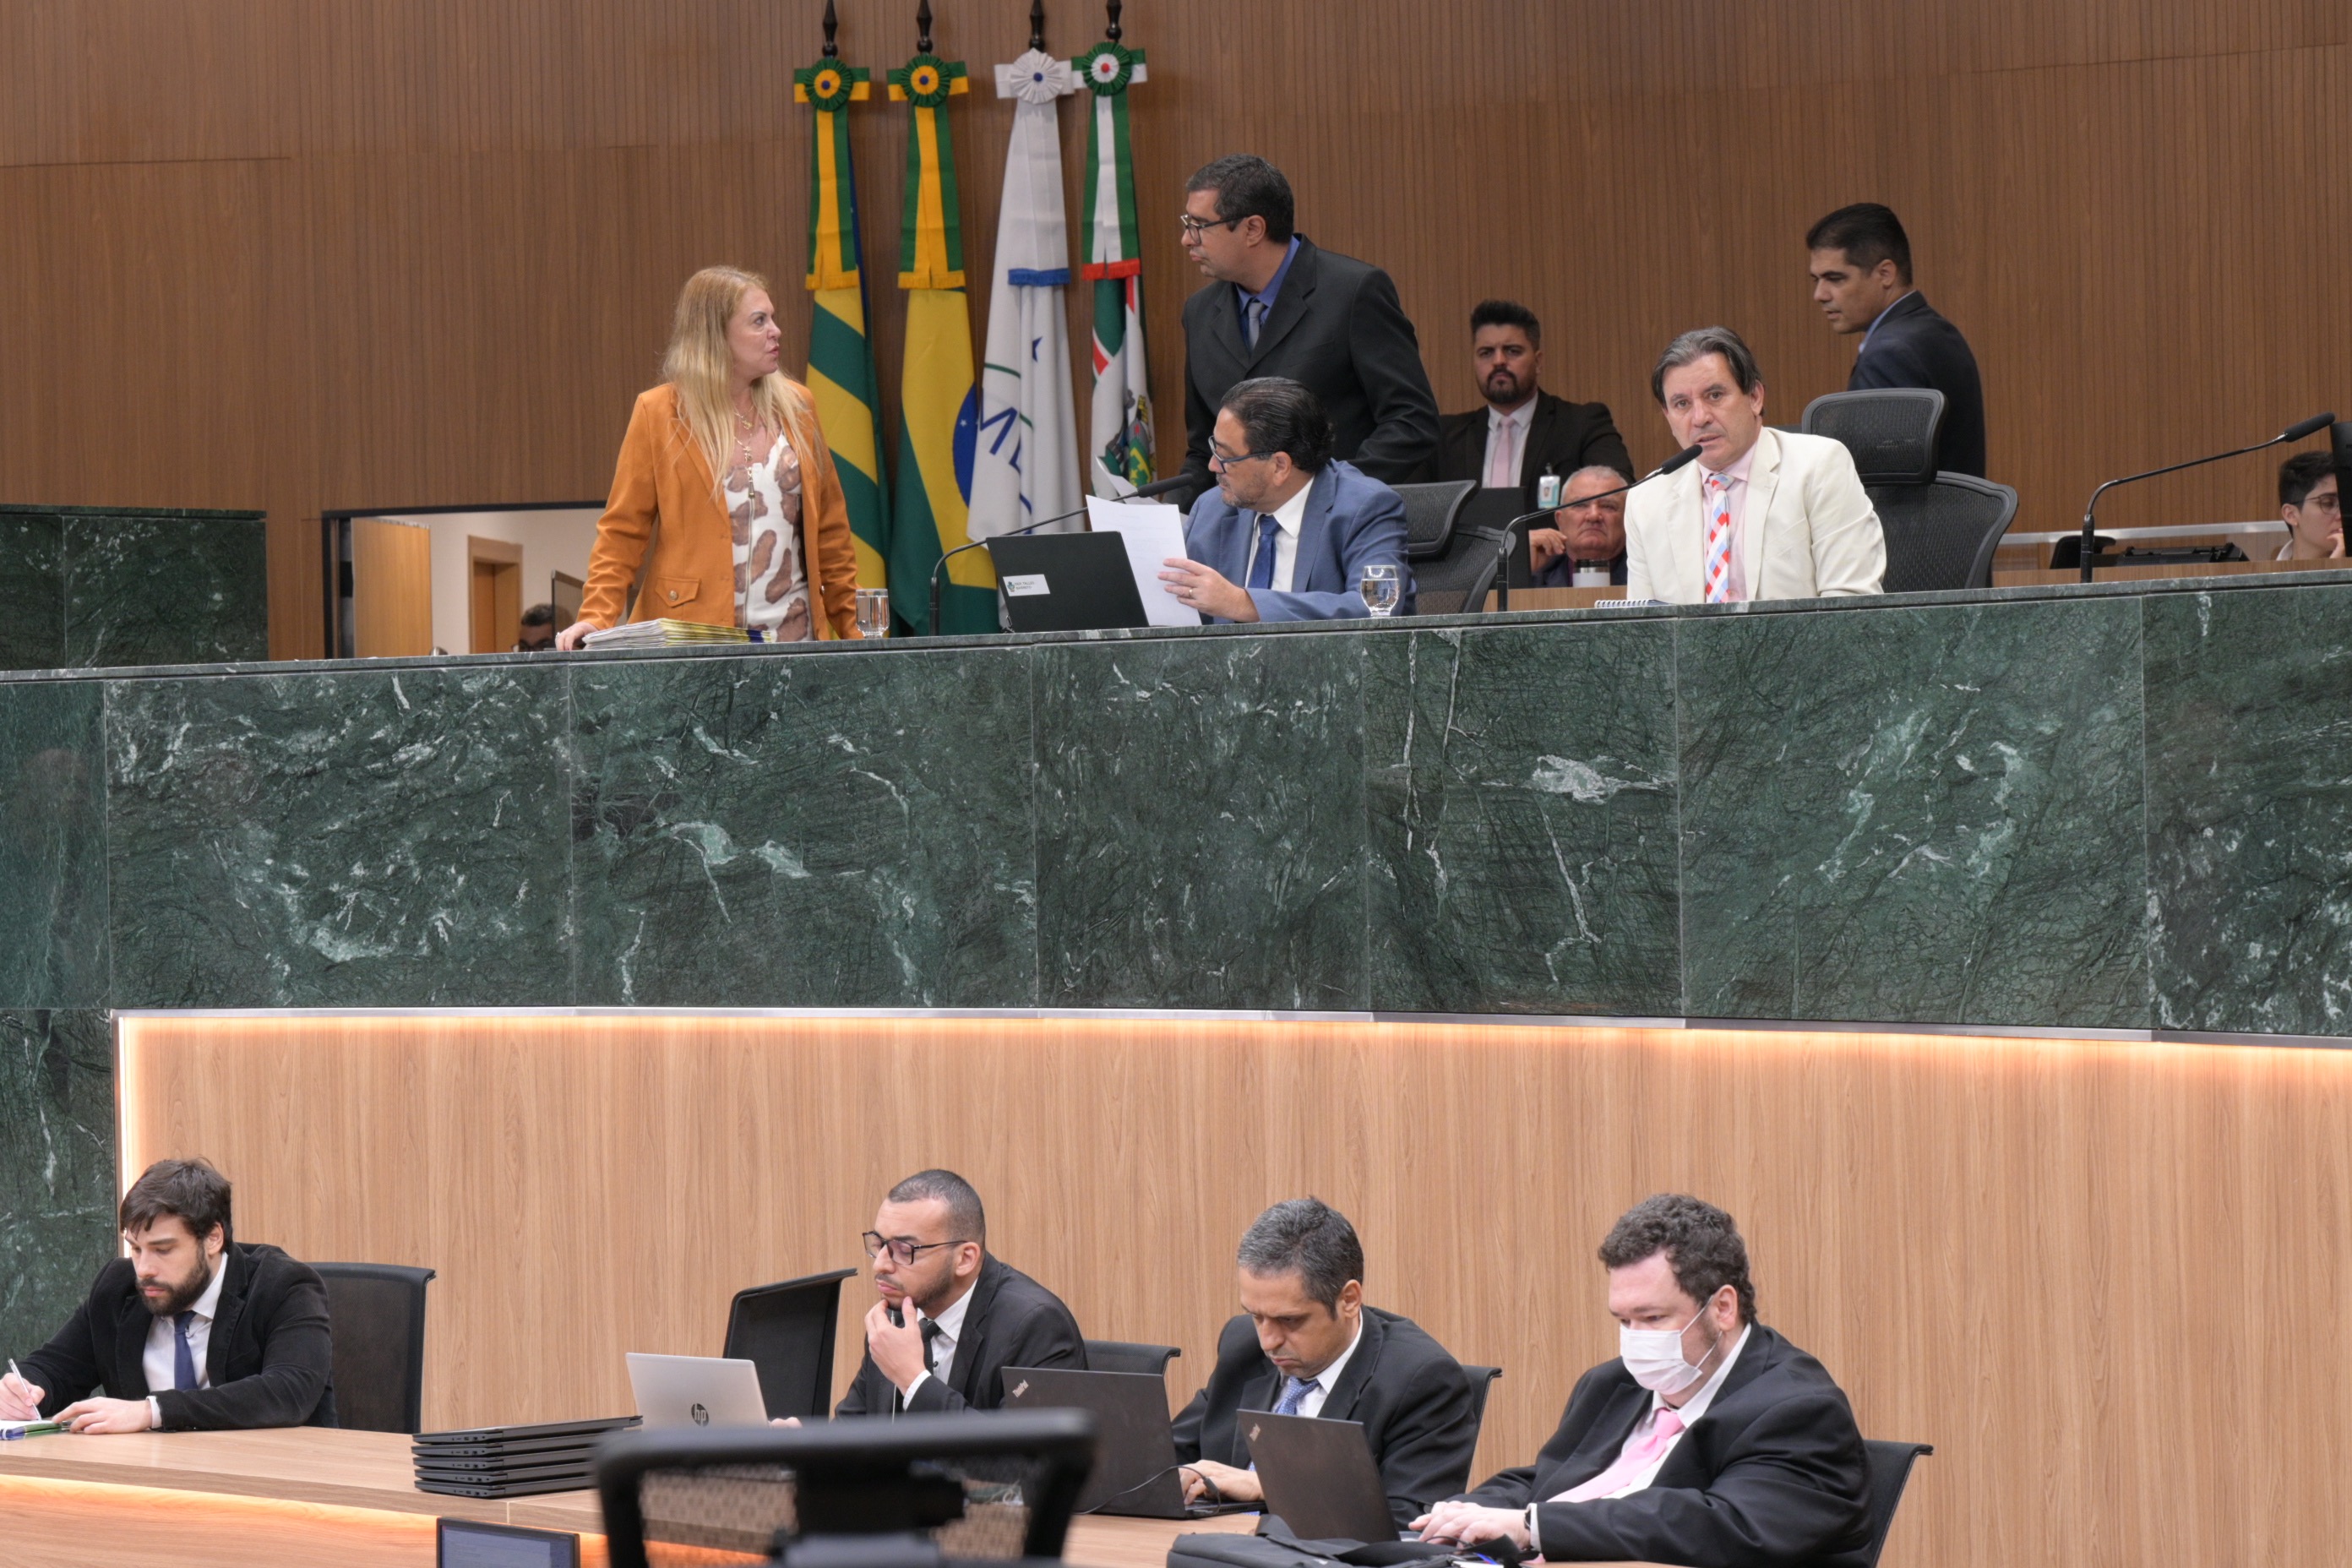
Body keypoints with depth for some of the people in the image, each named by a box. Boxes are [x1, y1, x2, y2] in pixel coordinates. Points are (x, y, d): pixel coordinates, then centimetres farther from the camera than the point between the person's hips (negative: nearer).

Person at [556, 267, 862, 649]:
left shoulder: (795, 407, 11)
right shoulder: (658, 413, 1)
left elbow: (830, 529, 16)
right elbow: (622, 533, 1)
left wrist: (850, 628, 11)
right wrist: (597, 618, -13)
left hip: (793, 636, 3)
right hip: (695, 640, -3)